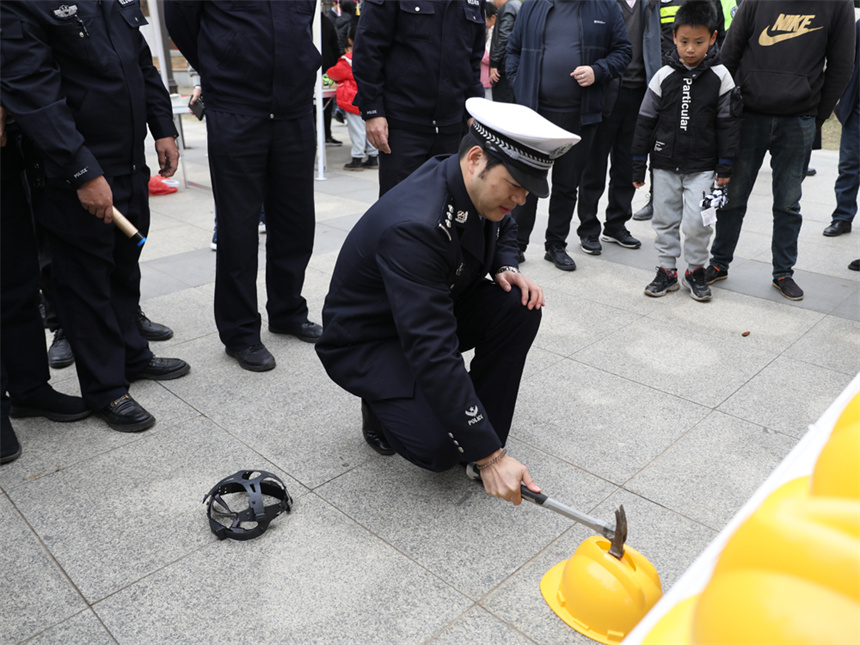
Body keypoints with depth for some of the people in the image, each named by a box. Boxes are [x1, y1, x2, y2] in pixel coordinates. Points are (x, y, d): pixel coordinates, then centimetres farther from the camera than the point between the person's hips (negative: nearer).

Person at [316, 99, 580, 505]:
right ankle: (382, 405, 8)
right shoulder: (414, 226, -37)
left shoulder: (482, 189, -10)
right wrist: (489, 456, -36)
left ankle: (481, 426, -1)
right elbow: (433, 354, -40)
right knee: (439, 447, -25)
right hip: (366, 340, -8)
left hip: (436, 311, 8)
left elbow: (503, 229, 16)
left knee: (521, 306, -15)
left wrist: (506, 268, -9)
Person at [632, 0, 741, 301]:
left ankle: (696, 270, 15)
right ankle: (667, 270, 22)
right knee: (665, 220, 8)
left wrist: (725, 166, -1)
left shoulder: (720, 77, -3)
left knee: (696, 222, -6)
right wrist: (639, 163, 3)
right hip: (665, 164, 2)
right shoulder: (664, 76, -1)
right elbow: (645, 121, 4)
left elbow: (728, 124, 1)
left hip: (702, 166, -2)